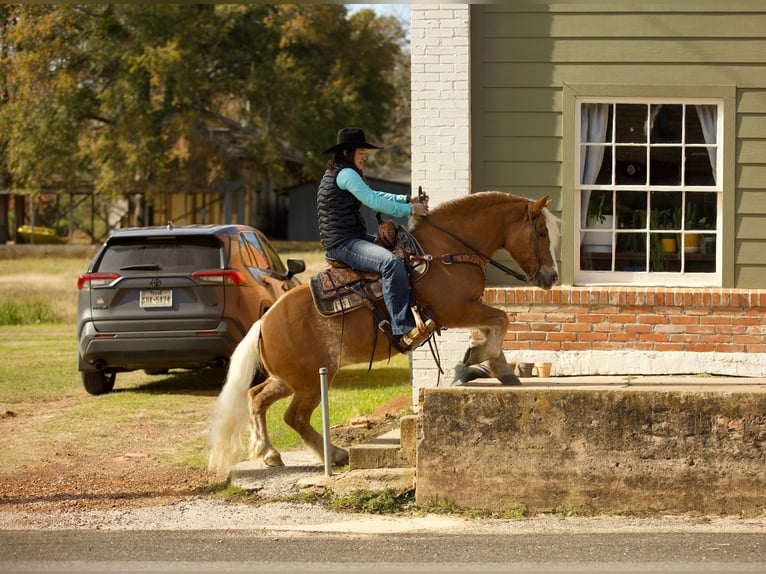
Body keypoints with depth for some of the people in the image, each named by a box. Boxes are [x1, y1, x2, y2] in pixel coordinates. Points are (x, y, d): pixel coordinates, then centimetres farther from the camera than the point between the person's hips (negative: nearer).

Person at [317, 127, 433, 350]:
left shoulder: (338, 174, 22)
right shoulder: (346, 174, -11)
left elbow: (374, 196, 24)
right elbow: (374, 202, -16)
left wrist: (408, 200, 13)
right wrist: (409, 210, -8)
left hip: (353, 238, 12)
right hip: (342, 243, -12)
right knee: (392, 263, -31)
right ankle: (404, 332, -38)